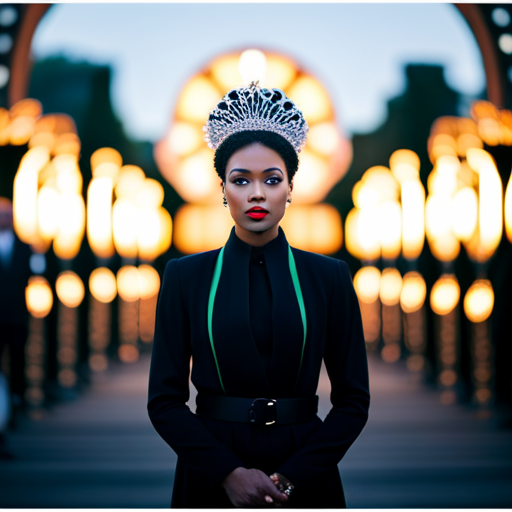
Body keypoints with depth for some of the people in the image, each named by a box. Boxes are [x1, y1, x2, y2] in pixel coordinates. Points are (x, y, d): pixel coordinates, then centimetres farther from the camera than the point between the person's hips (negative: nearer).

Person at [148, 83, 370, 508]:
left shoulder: (328, 276, 1)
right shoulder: (186, 276, 1)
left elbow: (353, 399, 0)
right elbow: (164, 399, -2)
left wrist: (291, 477, -12)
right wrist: (228, 472, -14)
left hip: (303, 480, 0)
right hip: (212, 481, 0)